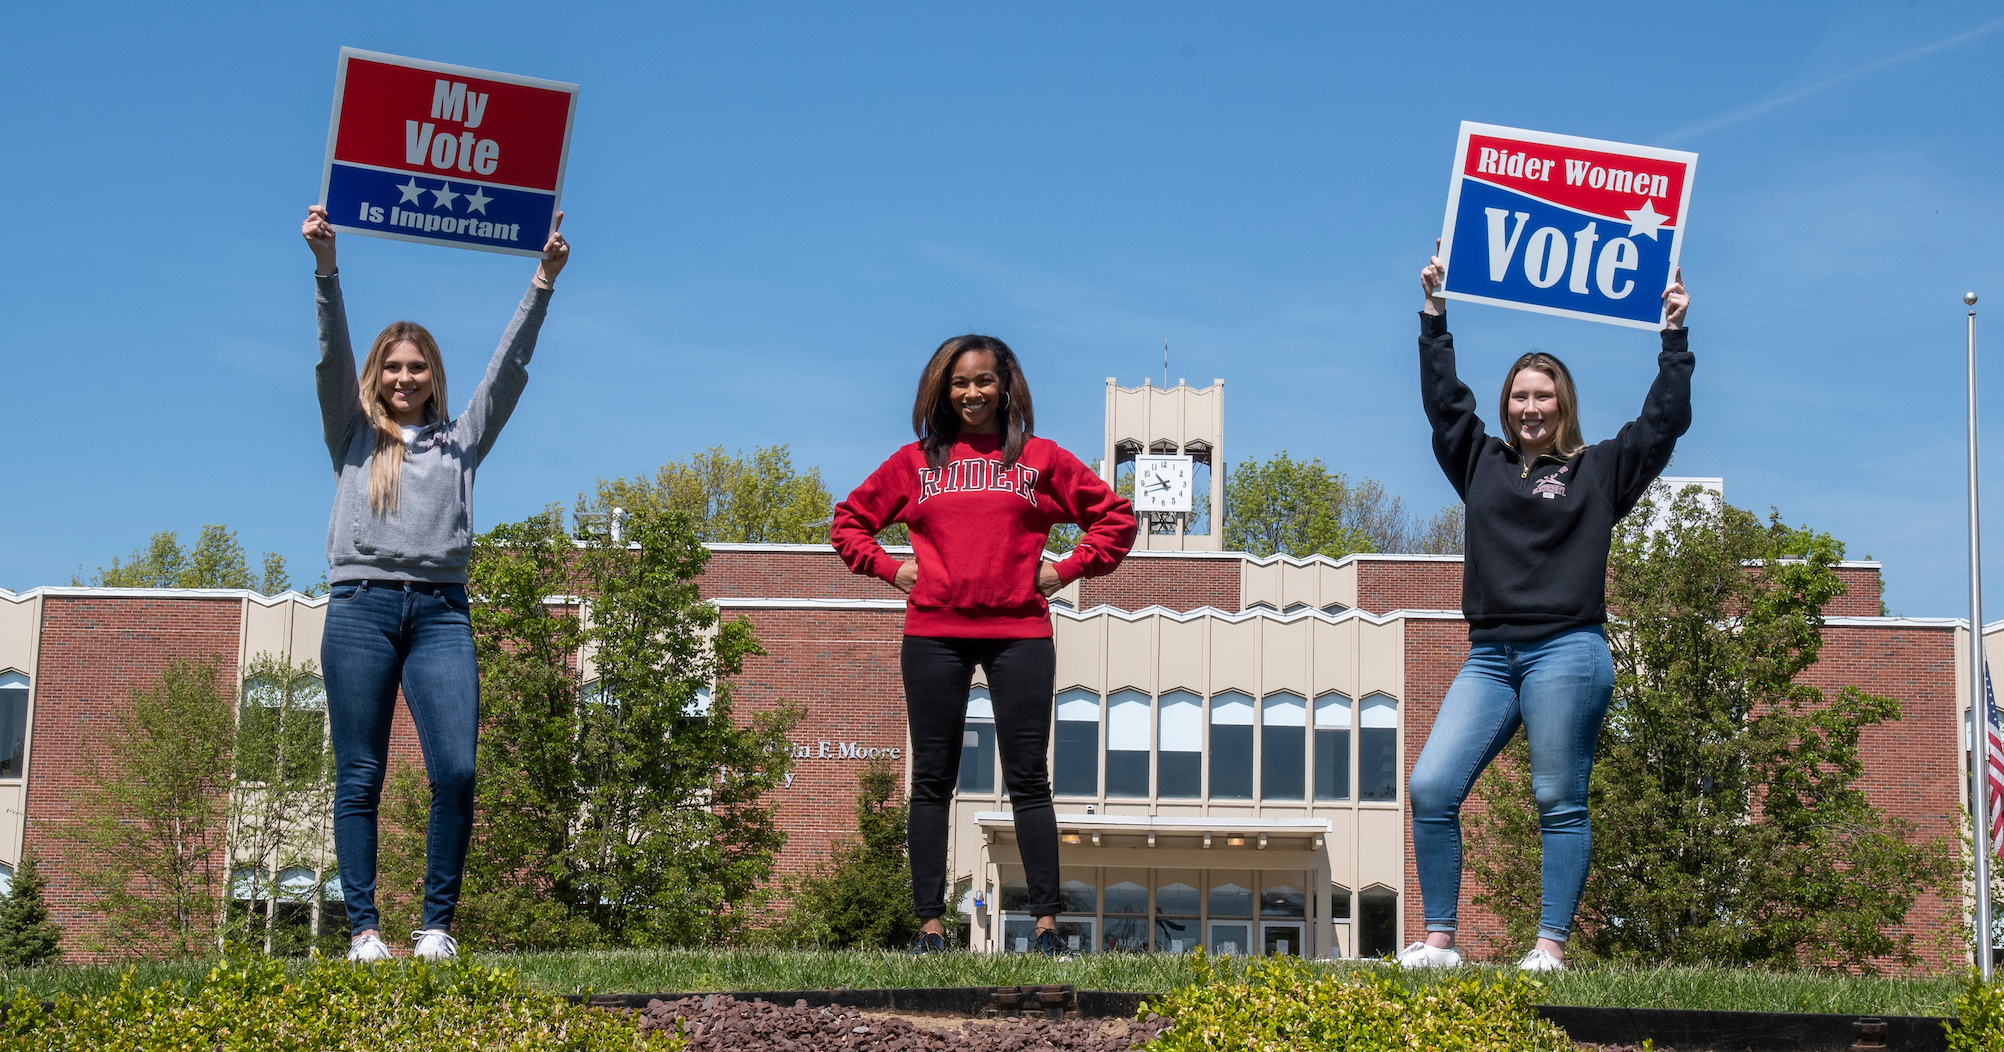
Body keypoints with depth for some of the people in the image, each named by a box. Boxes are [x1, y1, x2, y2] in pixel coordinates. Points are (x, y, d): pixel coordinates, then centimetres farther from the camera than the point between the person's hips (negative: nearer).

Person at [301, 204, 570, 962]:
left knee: (456, 771, -13)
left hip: (440, 612, 1)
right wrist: (325, 265, -6)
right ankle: (363, 929, -2)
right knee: (359, 779, -3)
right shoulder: (353, 438, 17)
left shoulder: (461, 442, 21)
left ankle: (438, 926, -6)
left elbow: (508, 368, 15)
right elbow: (333, 357, 6)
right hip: (361, 607, -1)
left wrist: (543, 282, 7)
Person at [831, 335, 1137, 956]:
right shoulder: (915, 462, 12)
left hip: (1020, 633, -1)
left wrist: (1067, 571, 5)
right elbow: (849, 520, 22)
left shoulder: (1040, 459, 10)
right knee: (932, 780, 2)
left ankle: (1046, 924, -2)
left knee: (1028, 778, -2)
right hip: (934, 635, 1)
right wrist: (888, 568, 7)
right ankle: (929, 925, 4)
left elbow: (1115, 516, 14)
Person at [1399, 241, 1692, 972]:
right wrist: (1434, 314, 20)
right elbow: (1443, 398, 20)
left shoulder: (1599, 471, 10)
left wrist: (1674, 337, 8)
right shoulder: (1482, 463, 18)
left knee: (1560, 803, -2)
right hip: (1491, 656, 4)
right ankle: (1439, 940, -2)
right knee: (1431, 788, -8)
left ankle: (1551, 946, 0)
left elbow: (1664, 420, 8)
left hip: (1567, 655, -3)